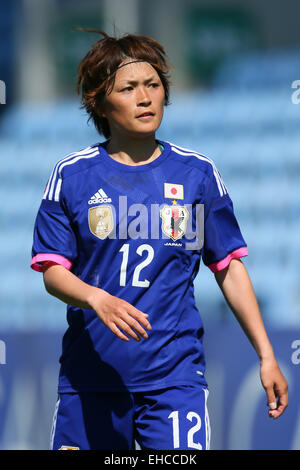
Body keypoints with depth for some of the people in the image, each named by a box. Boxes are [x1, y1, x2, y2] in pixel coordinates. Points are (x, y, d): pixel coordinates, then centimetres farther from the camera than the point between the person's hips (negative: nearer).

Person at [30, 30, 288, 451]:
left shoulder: (198, 174, 6)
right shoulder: (71, 175, 3)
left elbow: (230, 269, 11)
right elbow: (53, 270, 0)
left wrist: (266, 357, 8)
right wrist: (97, 299, -21)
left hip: (174, 376, 0)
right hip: (90, 378, 0)